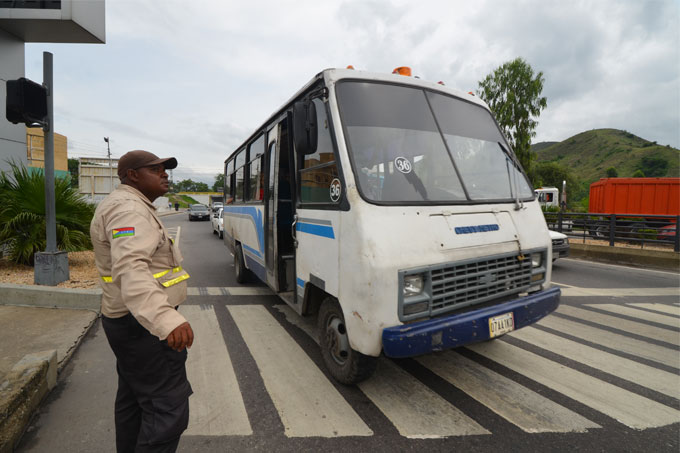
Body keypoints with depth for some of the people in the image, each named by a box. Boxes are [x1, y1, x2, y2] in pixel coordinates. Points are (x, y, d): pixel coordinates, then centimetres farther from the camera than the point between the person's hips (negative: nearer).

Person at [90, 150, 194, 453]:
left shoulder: (132, 206, 16)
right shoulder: (128, 208, -19)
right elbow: (130, 269, -35)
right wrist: (166, 320, -48)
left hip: (131, 321, 11)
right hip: (143, 326, -11)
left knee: (133, 400, 22)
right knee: (169, 409, -5)